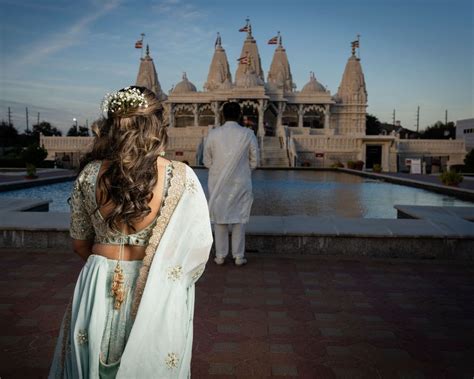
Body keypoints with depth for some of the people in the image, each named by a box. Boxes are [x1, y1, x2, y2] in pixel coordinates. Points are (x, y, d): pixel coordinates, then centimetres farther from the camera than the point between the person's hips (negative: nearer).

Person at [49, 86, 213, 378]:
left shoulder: (90, 174, -8)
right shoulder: (181, 177, -16)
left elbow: (80, 244, 3)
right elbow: (198, 245, -9)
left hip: (98, 290, 3)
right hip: (159, 296, -2)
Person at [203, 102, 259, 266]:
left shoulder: (213, 134, -6)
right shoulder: (248, 134, -8)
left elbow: (207, 161, 1)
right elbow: (254, 161, -1)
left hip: (218, 183, 1)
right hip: (241, 183, 0)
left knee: (220, 217, 10)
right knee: (239, 218, 9)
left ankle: (220, 256, 15)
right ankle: (239, 256, 13)